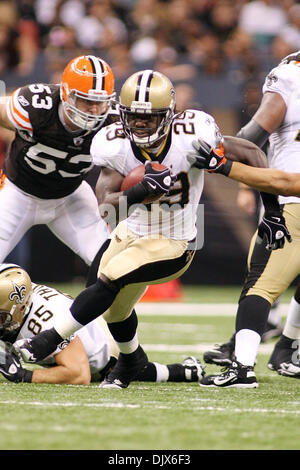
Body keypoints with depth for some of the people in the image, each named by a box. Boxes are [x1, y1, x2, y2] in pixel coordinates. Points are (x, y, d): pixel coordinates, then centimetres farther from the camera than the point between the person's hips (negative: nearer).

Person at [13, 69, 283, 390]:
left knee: (110, 279, -22)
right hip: (132, 233, 5)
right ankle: (131, 358, 50)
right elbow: (105, 204, -22)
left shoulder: (192, 136, -25)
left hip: (173, 244, -5)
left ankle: (51, 340, -9)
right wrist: (140, 192, -41)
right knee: (114, 307, 18)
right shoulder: (115, 145, -16)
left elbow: (250, 153, -12)